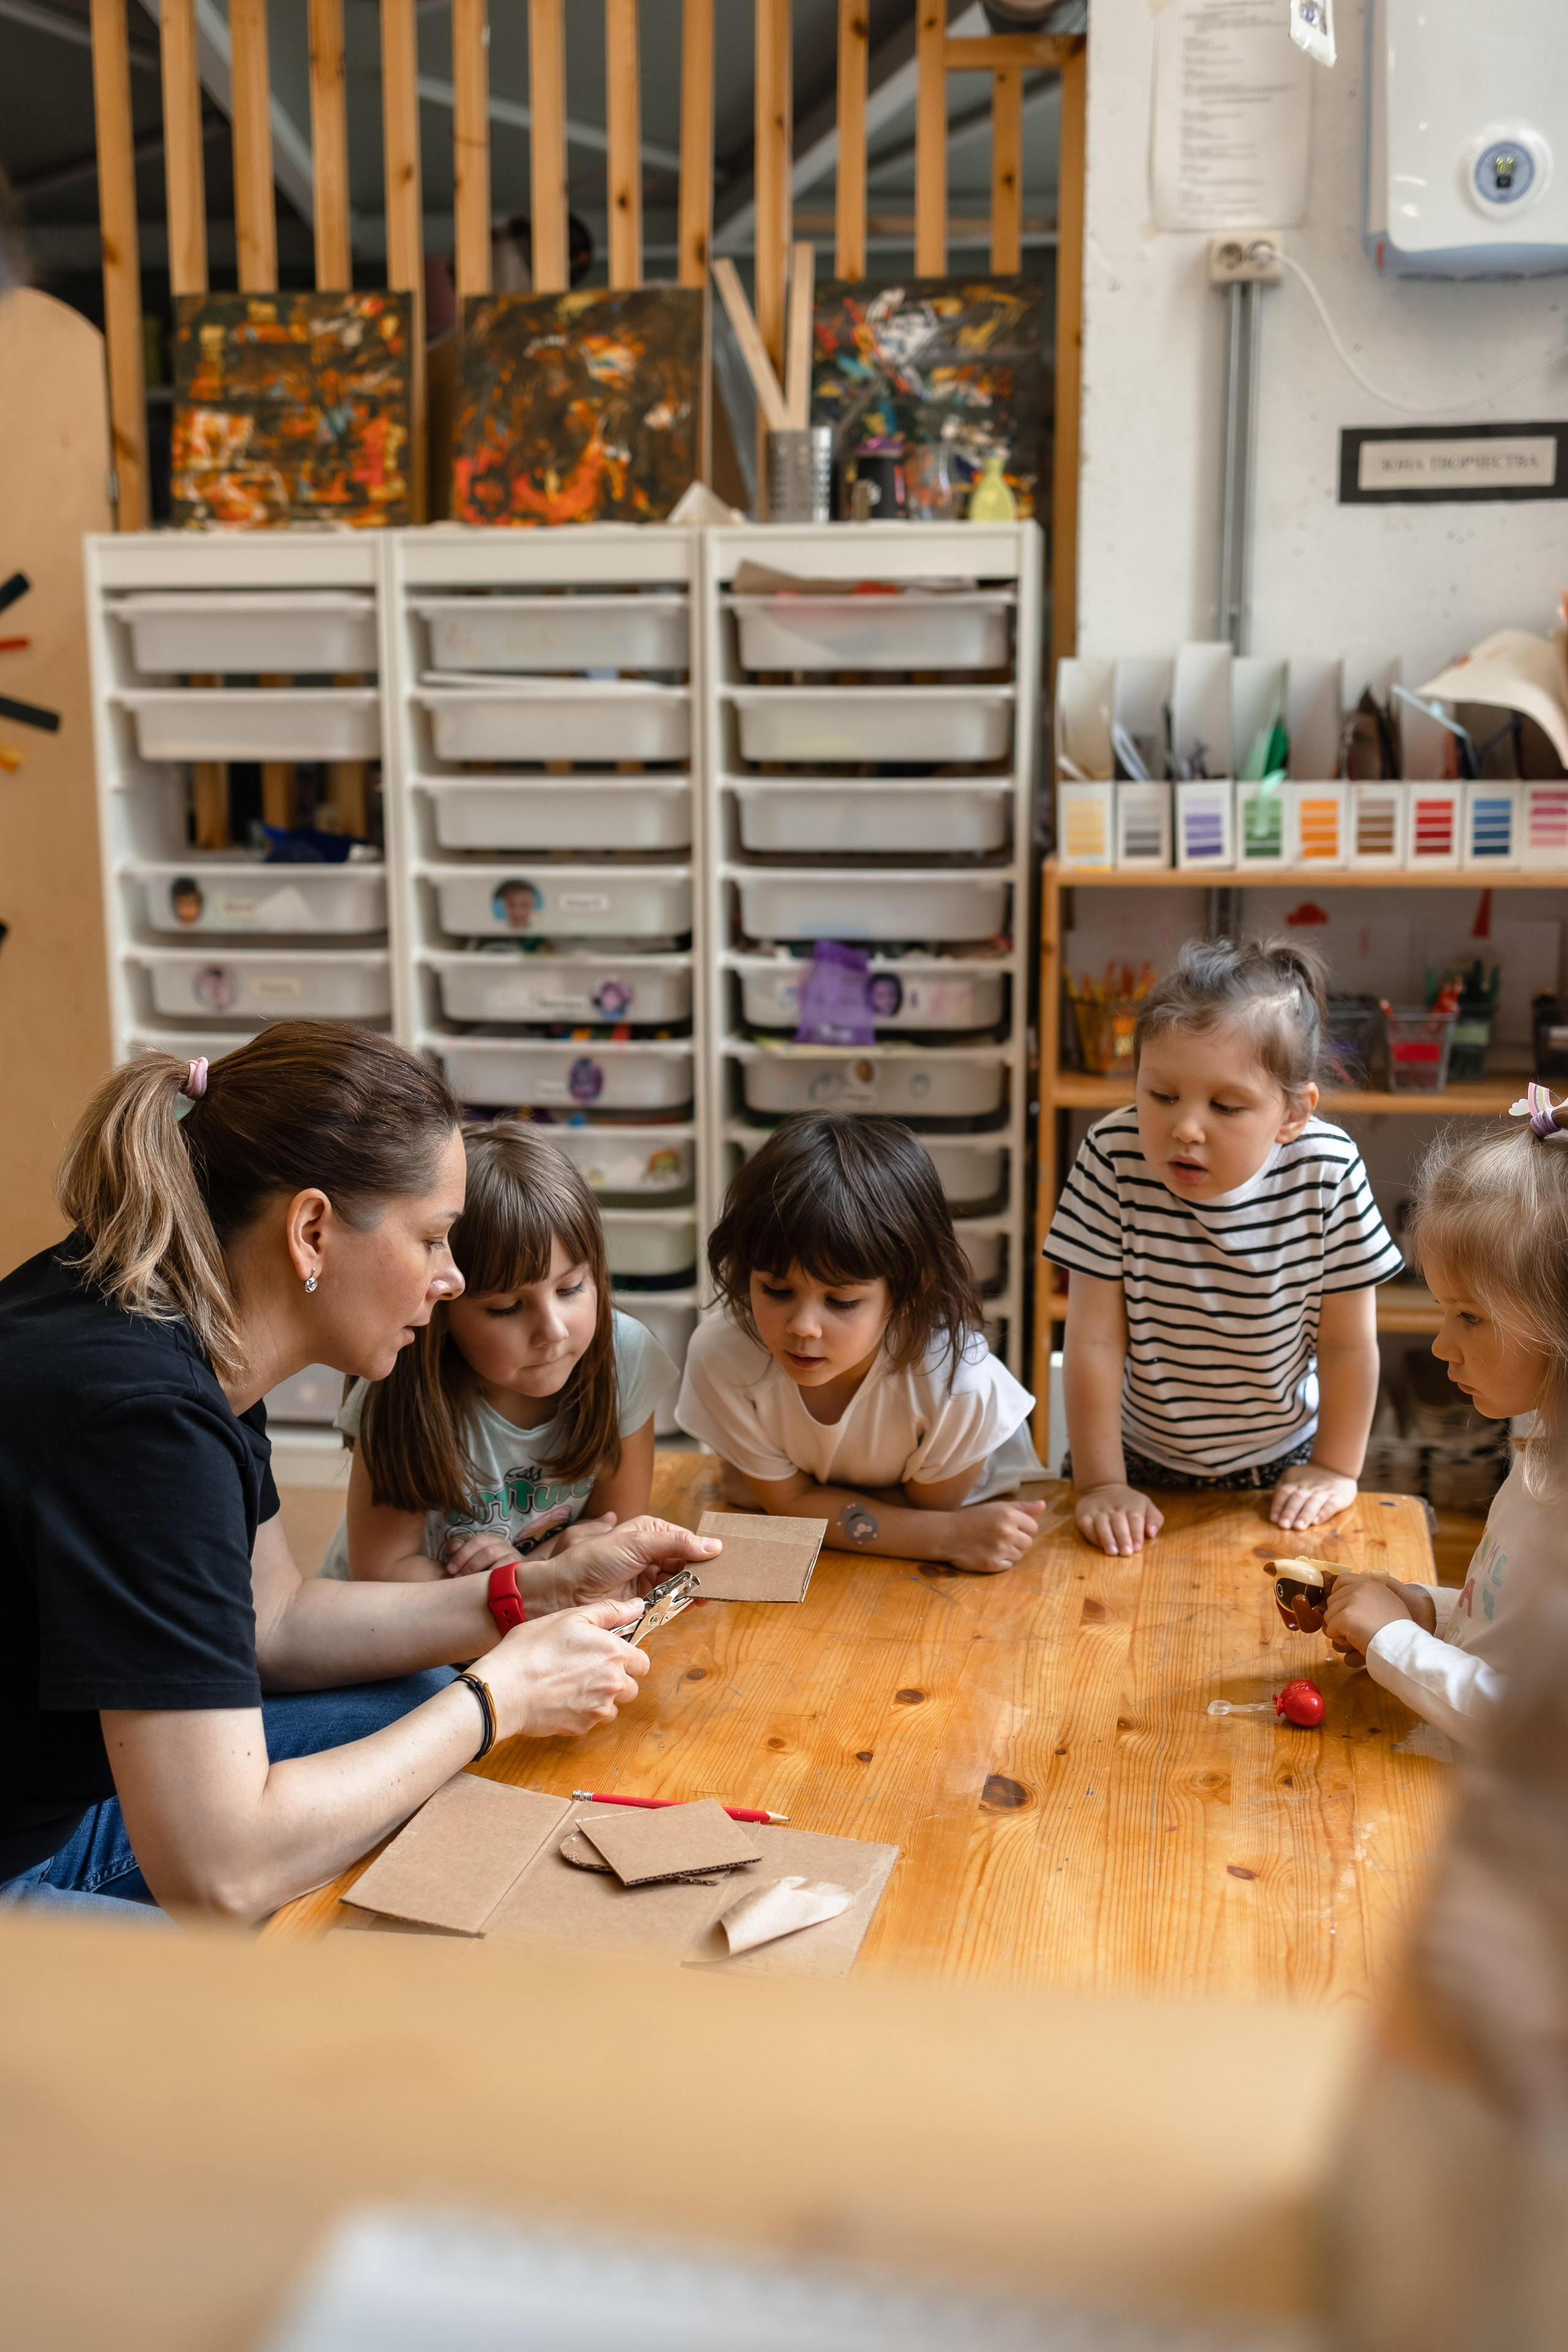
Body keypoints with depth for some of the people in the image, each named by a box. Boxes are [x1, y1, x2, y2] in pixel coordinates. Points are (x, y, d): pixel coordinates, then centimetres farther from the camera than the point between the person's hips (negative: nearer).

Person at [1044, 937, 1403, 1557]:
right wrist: (1100, 1484, -15)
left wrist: (1336, 1470, -2)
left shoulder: (1328, 1172, -23)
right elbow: (1095, 1342, -19)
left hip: (1280, 1462, 0)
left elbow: (1348, 1344, -10)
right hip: (1138, 1459, 0)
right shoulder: (1113, 1158, -25)